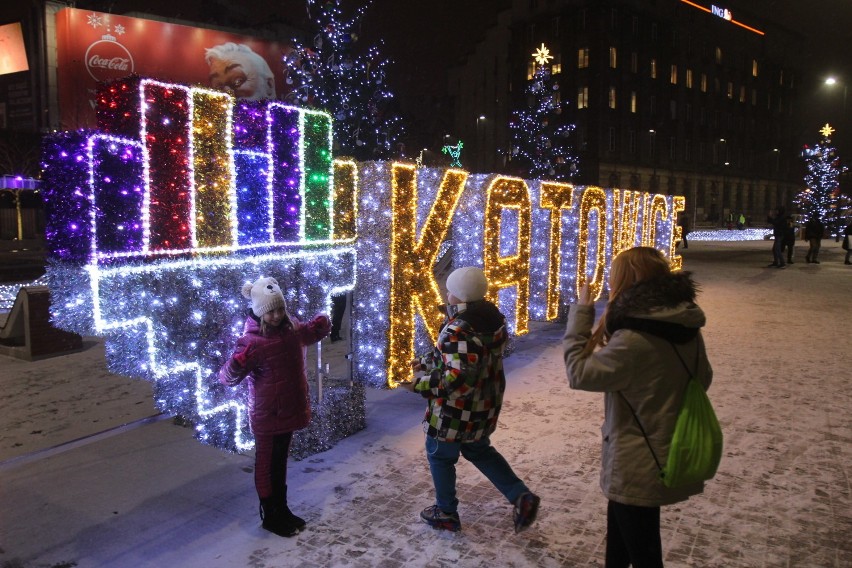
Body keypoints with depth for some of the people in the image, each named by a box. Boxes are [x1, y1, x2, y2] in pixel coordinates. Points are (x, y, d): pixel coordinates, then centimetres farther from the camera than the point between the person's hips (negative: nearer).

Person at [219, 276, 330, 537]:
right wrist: (238, 364, -45)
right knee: (266, 464, 10)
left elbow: (307, 335, 23)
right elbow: (229, 378, -26)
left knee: (280, 462, 21)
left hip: (290, 408, 7)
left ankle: (282, 510, 36)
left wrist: (320, 326, 5)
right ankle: (270, 516, 26)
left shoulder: (290, 327, -1)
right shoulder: (252, 340, -22)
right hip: (267, 414, -7)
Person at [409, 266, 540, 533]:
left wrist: (424, 383, -20)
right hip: (485, 406, 8)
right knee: (479, 450, 29)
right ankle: (521, 496, 20)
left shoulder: (458, 331, -30)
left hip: (457, 410, -8)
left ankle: (446, 513, 32)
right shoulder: (492, 319, -2)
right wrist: (428, 361, 11)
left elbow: (458, 379, -35)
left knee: (440, 455, 17)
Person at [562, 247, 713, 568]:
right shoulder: (687, 329, -3)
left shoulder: (634, 340, -28)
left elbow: (579, 373, -19)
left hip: (638, 466, -8)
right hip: (668, 456, 8)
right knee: (619, 535, 29)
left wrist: (581, 313, -14)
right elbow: (702, 379, 10)